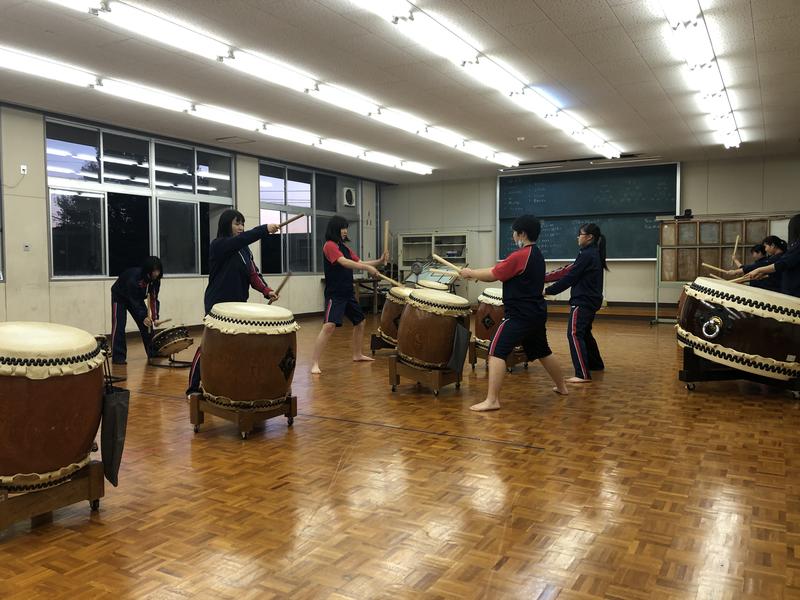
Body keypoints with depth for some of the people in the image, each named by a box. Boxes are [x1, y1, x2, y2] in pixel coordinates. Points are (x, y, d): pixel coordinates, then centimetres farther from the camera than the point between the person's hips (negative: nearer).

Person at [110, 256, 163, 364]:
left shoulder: (155, 280, -20)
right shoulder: (134, 276, -39)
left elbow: (153, 299, -16)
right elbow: (133, 301, -36)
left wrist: (155, 317, -26)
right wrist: (143, 317, -43)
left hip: (137, 297, 6)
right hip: (120, 297, -5)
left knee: (147, 324, -2)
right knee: (119, 325, -15)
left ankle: (152, 353, 6)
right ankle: (118, 357, -13)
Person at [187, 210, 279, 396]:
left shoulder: (244, 249, 11)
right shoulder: (218, 245, -9)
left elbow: (253, 274, 2)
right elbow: (242, 239, -27)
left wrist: (267, 291, -14)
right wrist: (265, 229, -34)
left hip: (239, 304, 7)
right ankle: (193, 388, 8)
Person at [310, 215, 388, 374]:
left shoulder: (344, 246, 15)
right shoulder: (330, 245, -12)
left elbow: (359, 262, 13)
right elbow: (344, 262, -26)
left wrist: (379, 261, 0)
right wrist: (368, 268, -31)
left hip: (348, 292, 10)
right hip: (334, 294, -10)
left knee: (360, 321, 20)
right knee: (329, 326, -21)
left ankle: (357, 355, 38)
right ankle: (315, 363, -18)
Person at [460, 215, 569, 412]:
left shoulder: (520, 256, -17)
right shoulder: (537, 255, 13)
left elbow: (493, 275, -13)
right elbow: (501, 272, 16)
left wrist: (470, 273, 2)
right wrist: (478, 274, 9)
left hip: (520, 315, -10)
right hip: (536, 313, 10)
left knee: (497, 352, -12)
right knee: (542, 352, 25)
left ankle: (492, 400, -17)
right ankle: (561, 387, 40)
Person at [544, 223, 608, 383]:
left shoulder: (587, 255, -16)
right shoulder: (594, 254, 14)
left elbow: (570, 277, -18)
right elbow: (569, 271, 13)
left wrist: (548, 291, -13)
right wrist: (544, 278, 9)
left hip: (583, 301, -11)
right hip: (591, 300, 11)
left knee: (574, 334, -14)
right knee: (584, 332, 24)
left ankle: (583, 374, -17)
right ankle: (596, 364, 39)